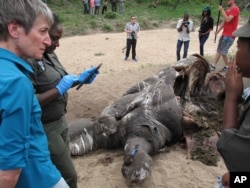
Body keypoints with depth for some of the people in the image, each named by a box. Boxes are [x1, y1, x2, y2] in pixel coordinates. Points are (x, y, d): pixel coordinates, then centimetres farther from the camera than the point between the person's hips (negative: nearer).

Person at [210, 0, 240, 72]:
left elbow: (227, 20, -24)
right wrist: (218, 30, 8)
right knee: (219, 51, 9)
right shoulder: (228, 10, 15)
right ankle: (213, 65, 15)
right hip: (224, 34, 9)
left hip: (230, 36, -9)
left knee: (223, 52, -7)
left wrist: (222, 10, -17)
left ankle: (227, 67, 6)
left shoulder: (235, 9, -13)